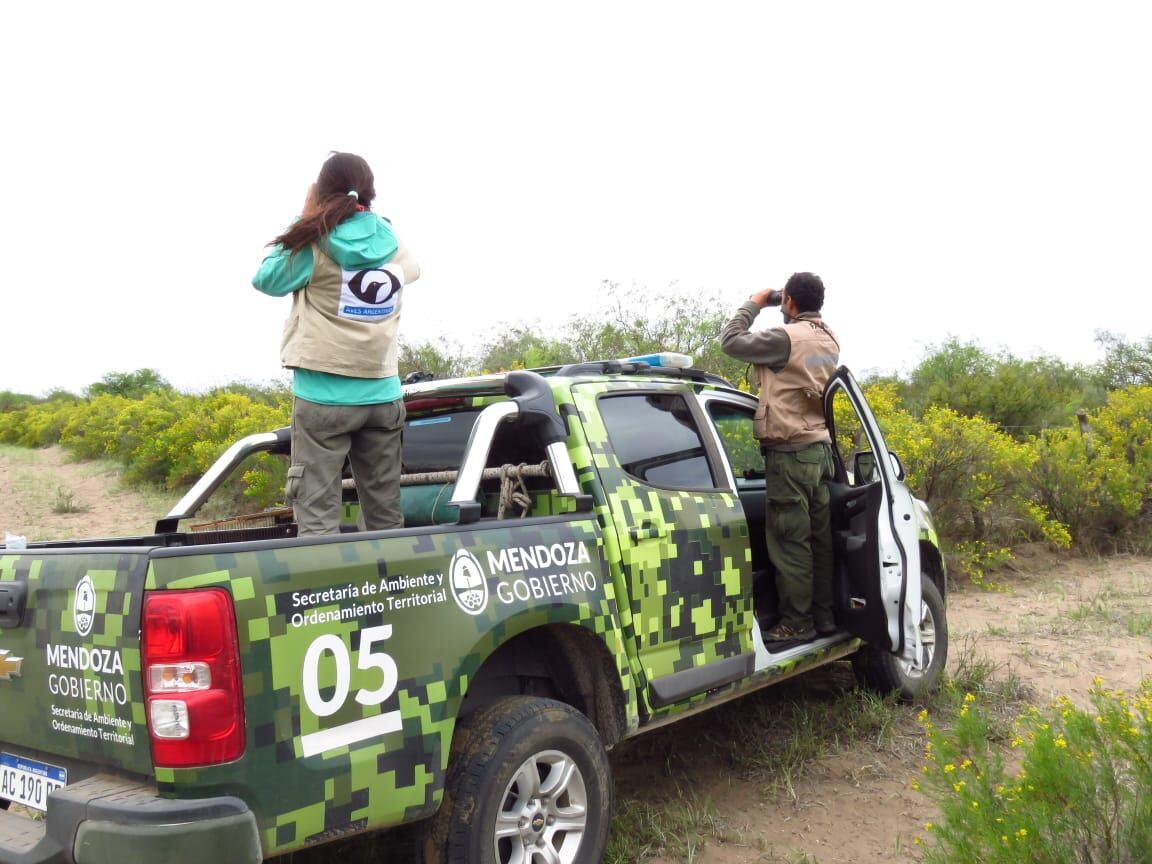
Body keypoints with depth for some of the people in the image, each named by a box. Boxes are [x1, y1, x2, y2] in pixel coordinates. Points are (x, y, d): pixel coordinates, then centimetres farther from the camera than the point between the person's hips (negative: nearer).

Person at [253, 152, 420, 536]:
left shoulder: (314, 242, -7)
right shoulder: (394, 242, 5)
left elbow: (266, 279, 7)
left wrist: (304, 219, 9)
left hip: (323, 396, -4)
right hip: (382, 394, 4)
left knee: (317, 516, -3)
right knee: (386, 515, 9)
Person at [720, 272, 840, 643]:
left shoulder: (788, 337, -16)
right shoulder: (828, 340, 11)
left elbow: (731, 341, -9)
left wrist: (753, 304, 5)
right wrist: (763, 307, 18)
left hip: (789, 452, -9)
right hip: (819, 448, 9)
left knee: (789, 541, -3)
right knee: (819, 537, 11)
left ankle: (797, 623, 1)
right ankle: (824, 615, 18)